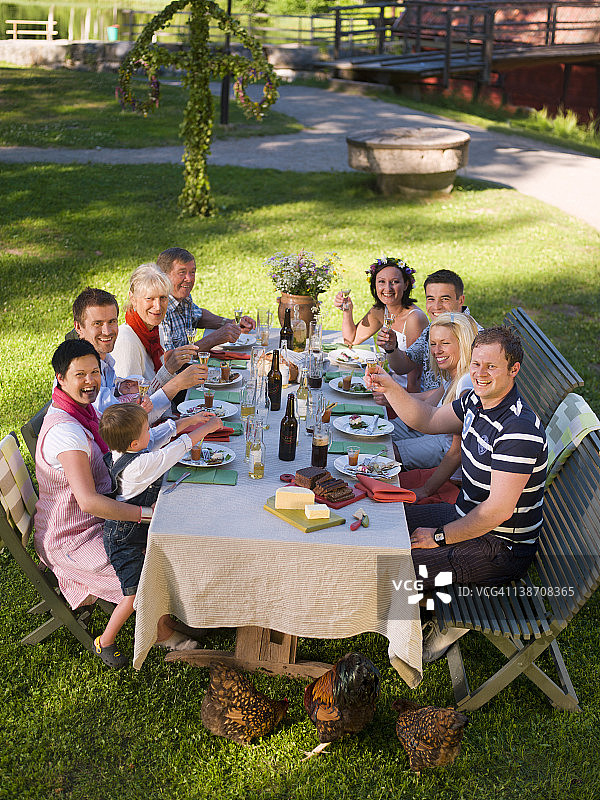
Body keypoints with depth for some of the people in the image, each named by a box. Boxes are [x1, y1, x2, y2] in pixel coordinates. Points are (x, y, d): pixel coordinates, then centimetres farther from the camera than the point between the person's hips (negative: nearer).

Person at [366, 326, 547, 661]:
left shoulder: (519, 430, -29)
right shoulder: (476, 401, -1)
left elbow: (499, 510, -29)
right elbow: (428, 420, 15)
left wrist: (439, 536, -19)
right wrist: (389, 386, -1)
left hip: (502, 548, -9)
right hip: (468, 515, 10)